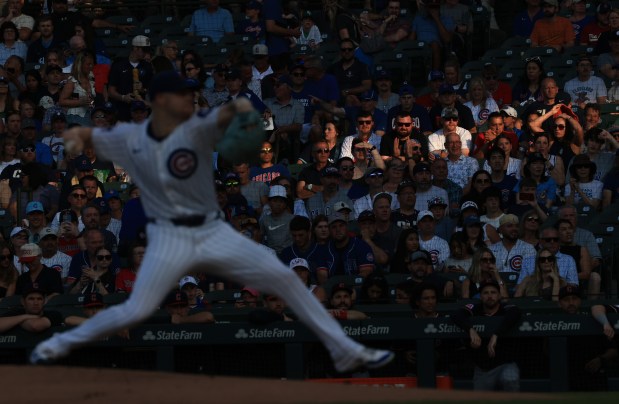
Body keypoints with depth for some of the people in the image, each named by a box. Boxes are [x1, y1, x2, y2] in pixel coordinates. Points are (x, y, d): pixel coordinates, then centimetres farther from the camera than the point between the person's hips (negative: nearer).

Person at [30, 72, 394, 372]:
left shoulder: (197, 129, -10)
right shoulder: (130, 138, -4)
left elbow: (222, 117, -31)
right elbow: (90, 136, 11)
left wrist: (238, 108, -55)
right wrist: (77, 137, -14)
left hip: (214, 232, 1)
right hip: (169, 237, -1)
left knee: (284, 278, -7)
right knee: (136, 311, -14)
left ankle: (345, 351, -1)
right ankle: (61, 343, 8)